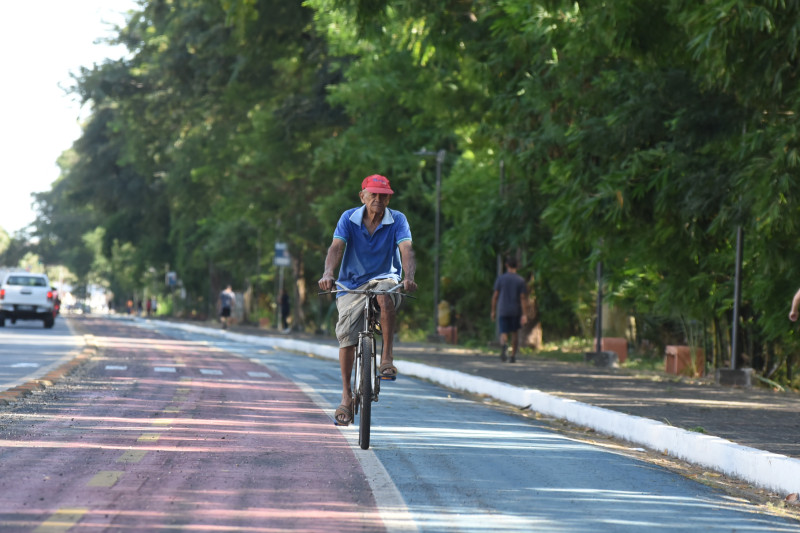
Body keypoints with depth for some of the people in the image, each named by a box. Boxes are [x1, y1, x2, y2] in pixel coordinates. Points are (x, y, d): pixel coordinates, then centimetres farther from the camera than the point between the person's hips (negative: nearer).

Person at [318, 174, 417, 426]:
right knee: (346, 336, -8)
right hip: (352, 283, 1)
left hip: (384, 278, -1)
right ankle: (346, 396, 5)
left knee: (386, 297, -37)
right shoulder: (349, 218, -7)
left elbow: (406, 250, -21)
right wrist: (328, 274, -39)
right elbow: (336, 247, -19)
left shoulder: (397, 220, -7)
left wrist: (409, 277, -41)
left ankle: (387, 357, -26)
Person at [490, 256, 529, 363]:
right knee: (515, 333, 16)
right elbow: (523, 298, -8)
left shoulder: (500, 278, -2)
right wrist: (524, 315, -10)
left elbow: (495, 295, -1)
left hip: (503, 310, 0)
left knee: (504, 333, 1)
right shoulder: (521, 280, -2)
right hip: (516, 311, 0)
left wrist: (493, 311, 8)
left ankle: (504, 344, -31)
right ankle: (513, 355, 16)